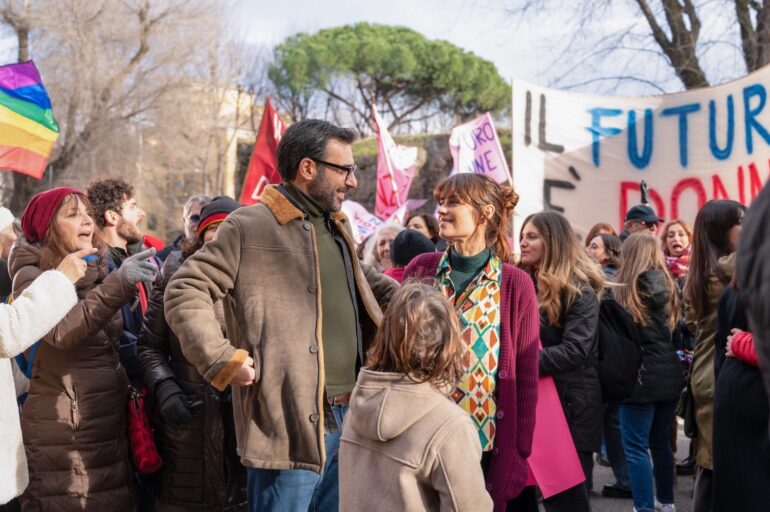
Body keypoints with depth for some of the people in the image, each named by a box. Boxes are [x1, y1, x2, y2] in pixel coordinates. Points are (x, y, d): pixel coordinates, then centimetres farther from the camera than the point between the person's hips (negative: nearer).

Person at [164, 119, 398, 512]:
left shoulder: (338, 227, 17)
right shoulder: (249, 227, -8)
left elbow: (364, 278, 35)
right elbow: (184, 292, -9)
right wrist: (224, 361, -15)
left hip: (350, 420, 8)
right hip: (289, 423, -8)